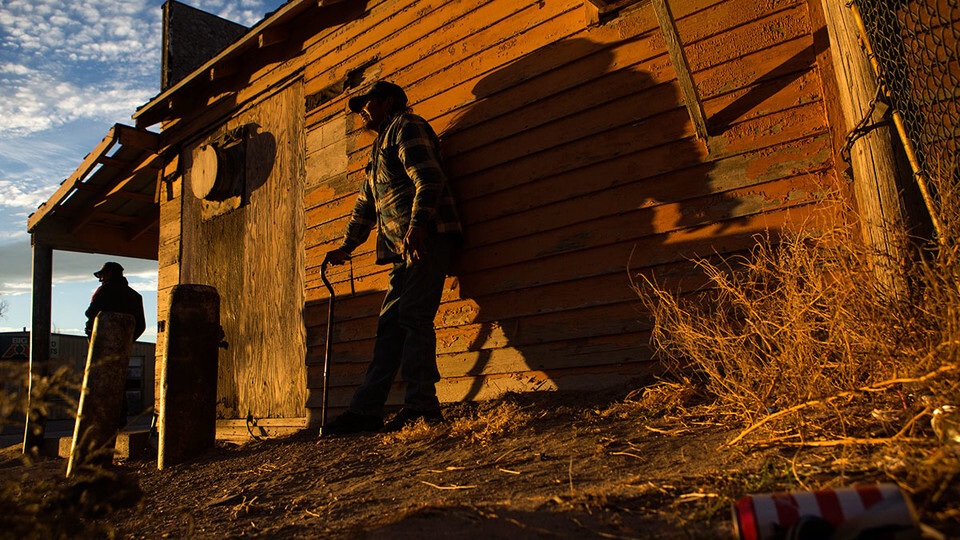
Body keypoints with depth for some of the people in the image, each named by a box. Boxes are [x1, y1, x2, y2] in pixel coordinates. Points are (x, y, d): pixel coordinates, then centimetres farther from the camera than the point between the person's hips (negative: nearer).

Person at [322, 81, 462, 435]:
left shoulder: (405, 125, 3)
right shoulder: (381, 147, 32)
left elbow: (429, 179, -13)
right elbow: (365, 205, 36)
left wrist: (417, 226, -23)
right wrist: (347, 246, 33)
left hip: (427, 238, -9)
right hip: (404, 249, 9)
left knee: (414, 318, -14)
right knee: (390, 324, 3)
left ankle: (421, 406, -11)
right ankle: (366, 410, 4)